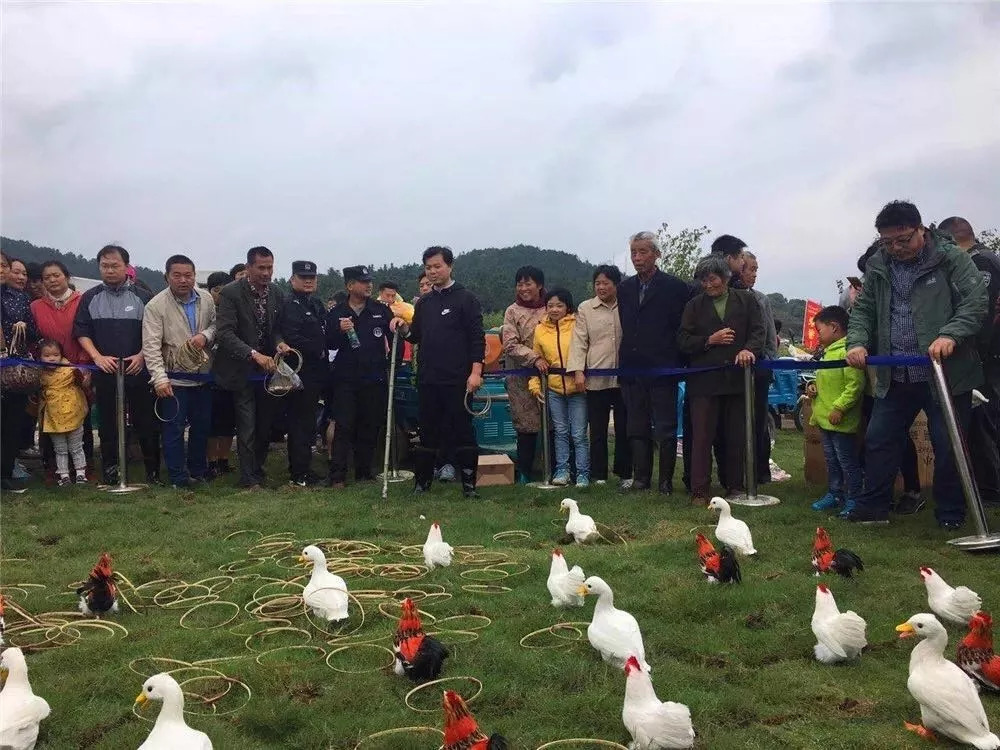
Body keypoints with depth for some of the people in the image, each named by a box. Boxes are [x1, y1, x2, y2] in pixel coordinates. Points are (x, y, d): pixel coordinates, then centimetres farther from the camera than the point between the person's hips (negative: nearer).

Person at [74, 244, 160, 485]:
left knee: (145, 422, -1)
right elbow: (81, 331, 7)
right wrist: (98, 357, -6)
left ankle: (153, 472, 8)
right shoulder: (90, 298, 9)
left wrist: (141, 356, -10)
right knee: (107, 423, 6)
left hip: (137, 369, -2)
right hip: (104, 370, 2)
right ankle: (110, 472, 15)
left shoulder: (141, 297, 4)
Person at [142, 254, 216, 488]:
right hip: (174, 379, -5)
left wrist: (206, 335, -12)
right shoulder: (156, 306, -13)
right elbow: (151, 346, -16)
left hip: (203, 376, 5)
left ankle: (198, 470, 32)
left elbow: (216, 325, 11)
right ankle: (178, 477, 12)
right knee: (174, 428, 0)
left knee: (202, 425, 15)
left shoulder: (206, 299, 0)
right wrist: (160, 378, -24)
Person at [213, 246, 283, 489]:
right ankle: (249, 479, 8)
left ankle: (257, 469, 28)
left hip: (268, 368, 5)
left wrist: (279, 342, -10)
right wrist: (254, 354, -29)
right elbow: (224, 333, -19)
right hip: (243, 371, -4)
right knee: (247, 427, -2)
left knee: (266, 425, 11)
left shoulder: (277, 293, 3)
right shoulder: (231, 293, -12)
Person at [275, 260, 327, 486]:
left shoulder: (317, 304, 16)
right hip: (300, 372, -8)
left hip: (316, 372, 8)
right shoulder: (289, 305, -10)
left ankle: (303, 466, 23)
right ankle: (298, 474, 4)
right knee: (299, 421, -3)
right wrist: (318, 351, -13)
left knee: (306, 419, 14)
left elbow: (324, 334, 20)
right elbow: (292, 339, -20)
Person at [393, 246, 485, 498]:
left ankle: (469, 483, 8)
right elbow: (416, 336, 22)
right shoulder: (424, 302, 15)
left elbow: (477, 338, -7)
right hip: (428, 380, 5)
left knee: (463, 431, 0)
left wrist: (476, 372, -15)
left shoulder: (465, 298, -2)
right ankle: (422, 481, 19)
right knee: (428, 431, 10)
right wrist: (404, 327, 1)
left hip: (458, 380, -5)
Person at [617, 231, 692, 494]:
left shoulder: (675, 287, -4)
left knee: (665, 430, 2)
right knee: (637, 429, 10)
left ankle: (666, 480, 10)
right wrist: (625, 360, 9)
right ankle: (641, 478, 17)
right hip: (632, 369, 5)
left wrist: (676, 360, -5)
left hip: (662, 369, -5)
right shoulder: (624, 288, 11)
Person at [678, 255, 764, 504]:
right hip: (704, 379, 0)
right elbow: (683, 341, 5)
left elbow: (758, 330, 0)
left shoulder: (746, 300, 10)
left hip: (738, 378, 1)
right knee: (702, 436, -3)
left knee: (737, 436, 7)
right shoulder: (694, 306, 11)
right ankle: (699, 491, 0)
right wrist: (710, 340, -10)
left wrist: (749, 349, -20)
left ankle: (735, 486, 19)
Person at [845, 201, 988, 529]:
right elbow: (863, 311, 13)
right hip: (894, 377, 5)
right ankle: (872, 507, 21)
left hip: (947, 373, -4)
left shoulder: (951, 258, -5)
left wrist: (950, 335, -29)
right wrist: (857, 342, -6)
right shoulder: (878, 267, 9)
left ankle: (951, 513, 19)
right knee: (878, 439, 9)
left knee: (949, 446, 2)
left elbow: (976, 302, -13)